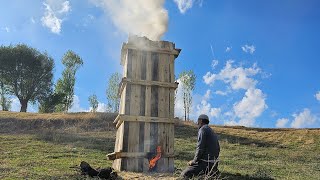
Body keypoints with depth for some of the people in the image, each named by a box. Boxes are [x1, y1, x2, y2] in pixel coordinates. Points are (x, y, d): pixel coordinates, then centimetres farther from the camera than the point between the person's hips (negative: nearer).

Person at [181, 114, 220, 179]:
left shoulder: (202, 129, -11)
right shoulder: (212, 132, 18)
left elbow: (200, 148, -19)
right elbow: (217, 149, 21)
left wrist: (194, 161, -8)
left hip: (205, 162, -9)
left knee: (184, 175, -9)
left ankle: (208, 172, -11)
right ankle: (211, 170, 8)